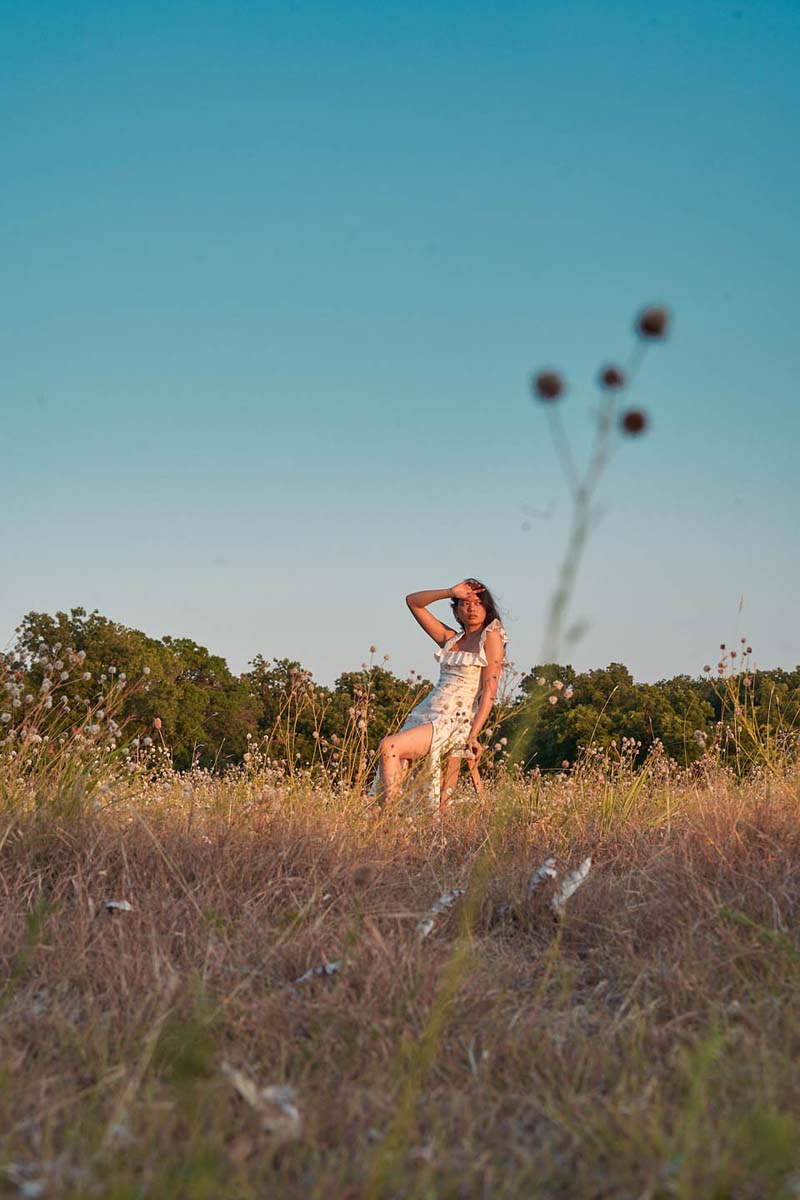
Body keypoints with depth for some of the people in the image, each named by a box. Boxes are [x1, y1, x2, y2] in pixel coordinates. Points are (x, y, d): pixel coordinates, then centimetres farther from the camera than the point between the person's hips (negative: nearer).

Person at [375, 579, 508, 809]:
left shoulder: (491, 637, 2)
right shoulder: (450, 639, 20)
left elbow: (490, 690, -7)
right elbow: (413, 601, 22)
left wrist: (473, 734, -16)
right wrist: (451, 592, 9)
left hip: (455, 721, -6)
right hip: (424, 714, 6)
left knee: (389, 747, -27)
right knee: (390, 778, -15)